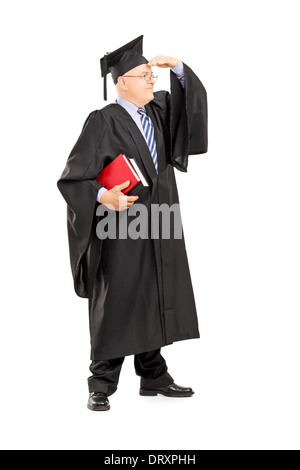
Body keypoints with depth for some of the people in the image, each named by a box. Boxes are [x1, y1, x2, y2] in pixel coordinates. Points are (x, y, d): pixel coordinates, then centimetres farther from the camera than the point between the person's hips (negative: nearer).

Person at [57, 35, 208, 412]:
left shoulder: (158, 110, 8)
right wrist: (104, 196, -30)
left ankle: (154, 377, 24)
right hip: (122, 229, -7)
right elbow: (73, 178, -14)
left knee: (154, 304, 13)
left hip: (158, 230, 7)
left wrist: (179, 68, 2)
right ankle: (101, 386, 9)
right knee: (115, 308, -1)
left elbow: (194, 98, 18)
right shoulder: (102, 122, -12)